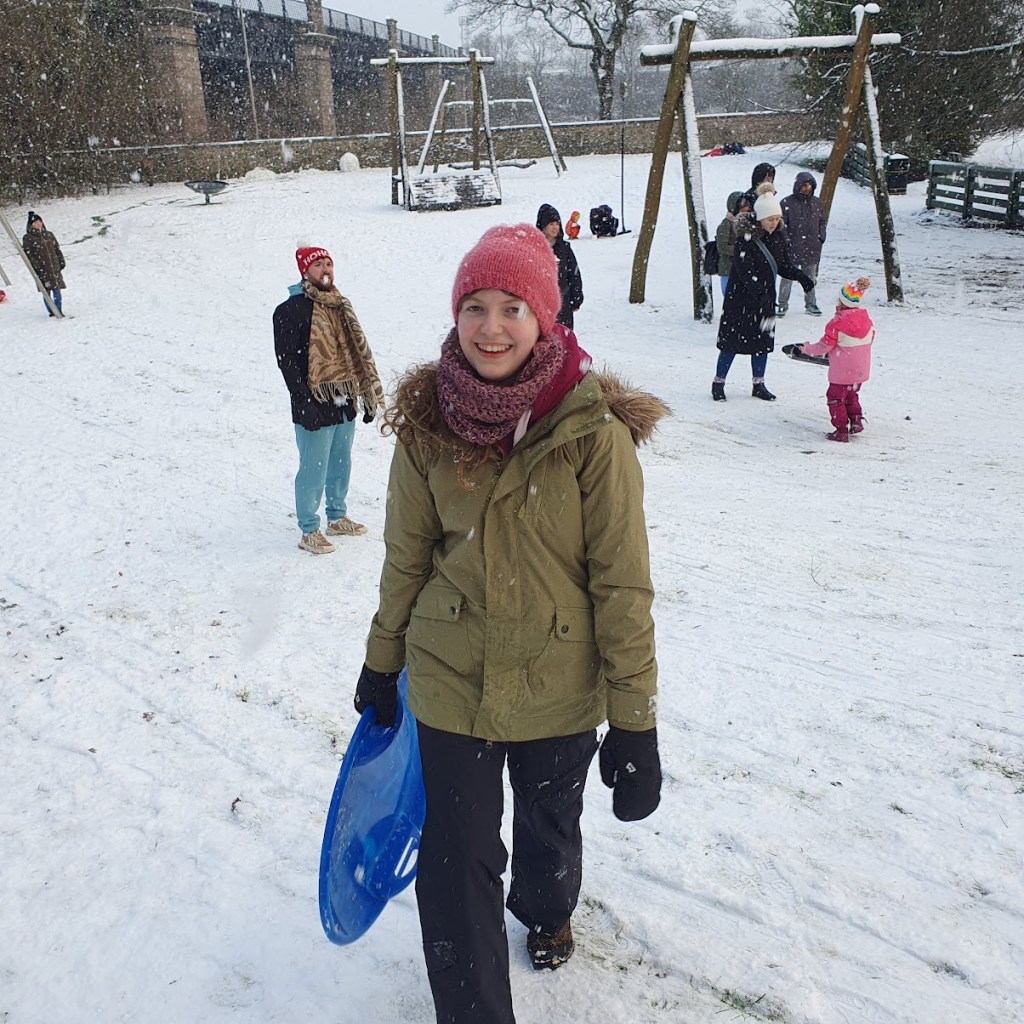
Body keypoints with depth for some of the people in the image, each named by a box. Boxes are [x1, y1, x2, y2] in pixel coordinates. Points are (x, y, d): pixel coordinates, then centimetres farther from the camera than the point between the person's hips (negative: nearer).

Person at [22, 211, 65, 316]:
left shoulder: (49, 235, 13)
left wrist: (61, 261, 10)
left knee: (57, 289, 1)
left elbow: (57, 249, 17)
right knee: (46, 292, -1)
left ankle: (59, 311, 11)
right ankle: (52, 312, 6)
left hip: (54, 268, 3)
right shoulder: (28, 238, -1)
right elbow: (27, 254, -5)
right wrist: (35, 267, -13)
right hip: (42, 270, -3)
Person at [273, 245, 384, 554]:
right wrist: (306, 402, -19)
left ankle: (337, 518, 35)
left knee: (341, 465, 18)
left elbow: (358, 352, 17)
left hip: (345, 403, 7)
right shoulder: (290, 310, -10)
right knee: (314, 470, 0)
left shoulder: (341, 307, 13)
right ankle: (309, 531, 13)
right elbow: (287, 361, -13)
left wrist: (368, 395, 13)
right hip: (315, 407, -7)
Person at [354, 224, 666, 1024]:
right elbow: (407, 556, 3)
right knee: (456, 864, 6)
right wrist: (382, 664, 12)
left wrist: (635, 721, -12)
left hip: (561, 688, -1)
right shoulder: (427, 421, -8)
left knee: (549, 829, 24)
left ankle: (545, 911, 60)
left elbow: (623, 582, -14)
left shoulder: (593, 428, -18)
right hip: (451, 681, 1)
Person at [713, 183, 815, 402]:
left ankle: (758, 384, 23)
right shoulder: (745, 239, -18)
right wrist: (761, 296, -35)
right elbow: (746, 272, -26)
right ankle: (718, 383, 14)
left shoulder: (777, 238, 4)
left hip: (765, 298, 7)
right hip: (740, 298, -6)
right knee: (733, 341, 0)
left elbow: (784, 265, 12)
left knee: (763, 341, 11)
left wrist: (800, 276, -7)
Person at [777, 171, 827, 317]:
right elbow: (782, 224, -5)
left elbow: (822, 222, 18)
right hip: (792, 247, -4)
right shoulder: (787, 203, -7)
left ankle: (810, 304, 23)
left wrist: (821, 237, 7)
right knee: (787, 276, -1)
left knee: (811, 277, 12)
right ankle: (782, 304, 10)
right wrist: (786, 241, -11)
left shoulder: (816, 202, 9)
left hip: (812, 248, 4)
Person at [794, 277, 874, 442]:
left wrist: (807, 349, 2)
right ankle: (856, 419, 20)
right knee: (851, 395, 27)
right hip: (861, 371, 7)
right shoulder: (866, 318, 0)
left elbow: (824, 346, -14)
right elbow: (870, 339, 12)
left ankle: (841, 430, 6)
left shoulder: (837, 323, -19)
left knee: (835, 398, 7)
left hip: (842, 372, -7)